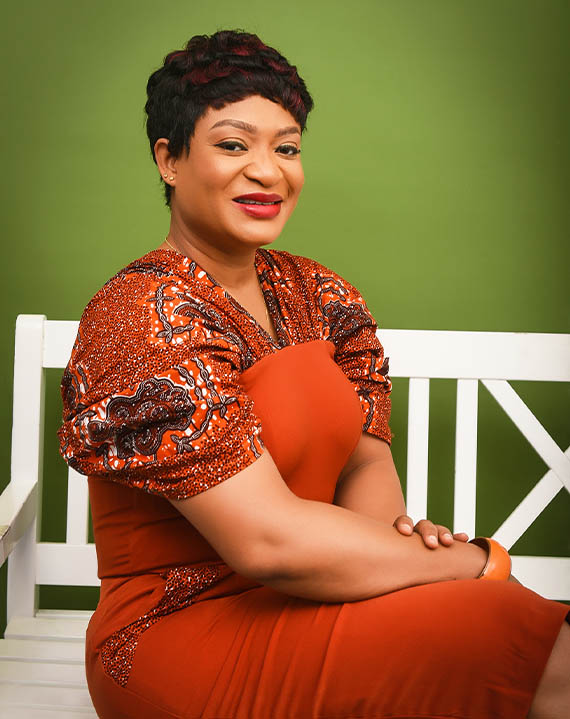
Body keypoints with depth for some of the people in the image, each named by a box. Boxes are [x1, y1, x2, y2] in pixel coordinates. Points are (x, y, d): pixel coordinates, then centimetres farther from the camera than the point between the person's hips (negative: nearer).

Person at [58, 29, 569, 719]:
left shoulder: (318, 294, 9)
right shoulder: (144, 316, -17)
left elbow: (365, 458, 4)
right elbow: (266, 540, -24)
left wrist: (382, 531, -19)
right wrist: (476, 562, -17)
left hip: (296, 596, 7)